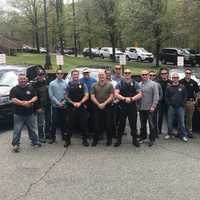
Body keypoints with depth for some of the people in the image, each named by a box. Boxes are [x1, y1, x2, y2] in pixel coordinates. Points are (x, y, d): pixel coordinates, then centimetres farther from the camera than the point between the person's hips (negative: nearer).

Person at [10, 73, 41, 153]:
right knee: (17, 130, 0)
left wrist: (29, 102, -18)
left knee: (33, 129, 14)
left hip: (30, 114, 3)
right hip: (18, 115, -2)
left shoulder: (31, 88, 7)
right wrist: (23, 103, -21)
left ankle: (35, 142, 29)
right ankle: (15, 144, 11)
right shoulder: (14, 89, -2)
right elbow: (13, 100, -12)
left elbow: (35, 97, 1)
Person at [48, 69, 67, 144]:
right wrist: (58, 103, -10)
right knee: (54, 122, 0)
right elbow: (51, 95, -3)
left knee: (63, 121, 8)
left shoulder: (65, 83, 5)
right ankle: (52, 137, 8)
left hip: (64, 106, 2)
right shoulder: (52, 83, 1)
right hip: (55, 106, -1)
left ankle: (64, 135, 21)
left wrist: (64, 102, -10)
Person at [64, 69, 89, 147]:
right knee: (70, 124, 3)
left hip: (82, 107, 0)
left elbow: (86, 96, 1)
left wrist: (80, 103, -12)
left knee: (83, 124, 3)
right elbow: (66, 96, 5)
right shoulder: (69, 85, 7)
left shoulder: (83, 85, 6)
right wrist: (73, 103, -7)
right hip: (71, 108, 0)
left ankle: (84, 140, 14)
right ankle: (68, 140, 14)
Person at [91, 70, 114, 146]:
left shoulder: (109, 85, 3)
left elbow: (111, 96, -3)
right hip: (97, 107, 1)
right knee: (97, 124, 4)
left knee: (108, 124, 3)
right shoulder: (94, 85, 8)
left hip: (107, 107, -1)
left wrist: (104, 104, -13)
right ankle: (95, 140, 13)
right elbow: (92, 97, 2)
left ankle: (109, 140, 15)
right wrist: (98, 104, -11)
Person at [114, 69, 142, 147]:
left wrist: (131, 99, -18)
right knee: (121, 124, 6)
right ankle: (119, 140, 18)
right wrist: (124, 99, -22)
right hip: (122, 107, 0)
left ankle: (134, 140, 19)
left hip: (133, 107, 0)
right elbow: (116, 94, -9)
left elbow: (140, 94, -4)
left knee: (133, 124, 6)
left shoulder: (135, 84, 4)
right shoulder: (120, 84, 2)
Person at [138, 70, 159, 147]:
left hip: (150, 108, -4)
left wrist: (153, 106, -15)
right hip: (141, 108, 4)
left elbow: (156, 96, -8)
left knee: (151, 124, 1)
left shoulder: (153, 84, -4)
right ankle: (143, 137, 29)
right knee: (142, 124, 15)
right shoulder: (139, 84, 9)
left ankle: (152, 139, 11)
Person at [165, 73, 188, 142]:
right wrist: (169, 104, -2)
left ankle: (183, 135, 9)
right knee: (170, 121, 7)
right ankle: (169, 133, 21)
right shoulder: (169, 88, 6)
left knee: (181, 121, 1)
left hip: (180, 107, -1)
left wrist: (182, 104, -4)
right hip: (171, 107, 1)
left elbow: (185, 96, 6)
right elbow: (166, 97, 8)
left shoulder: (182, 87, 4)